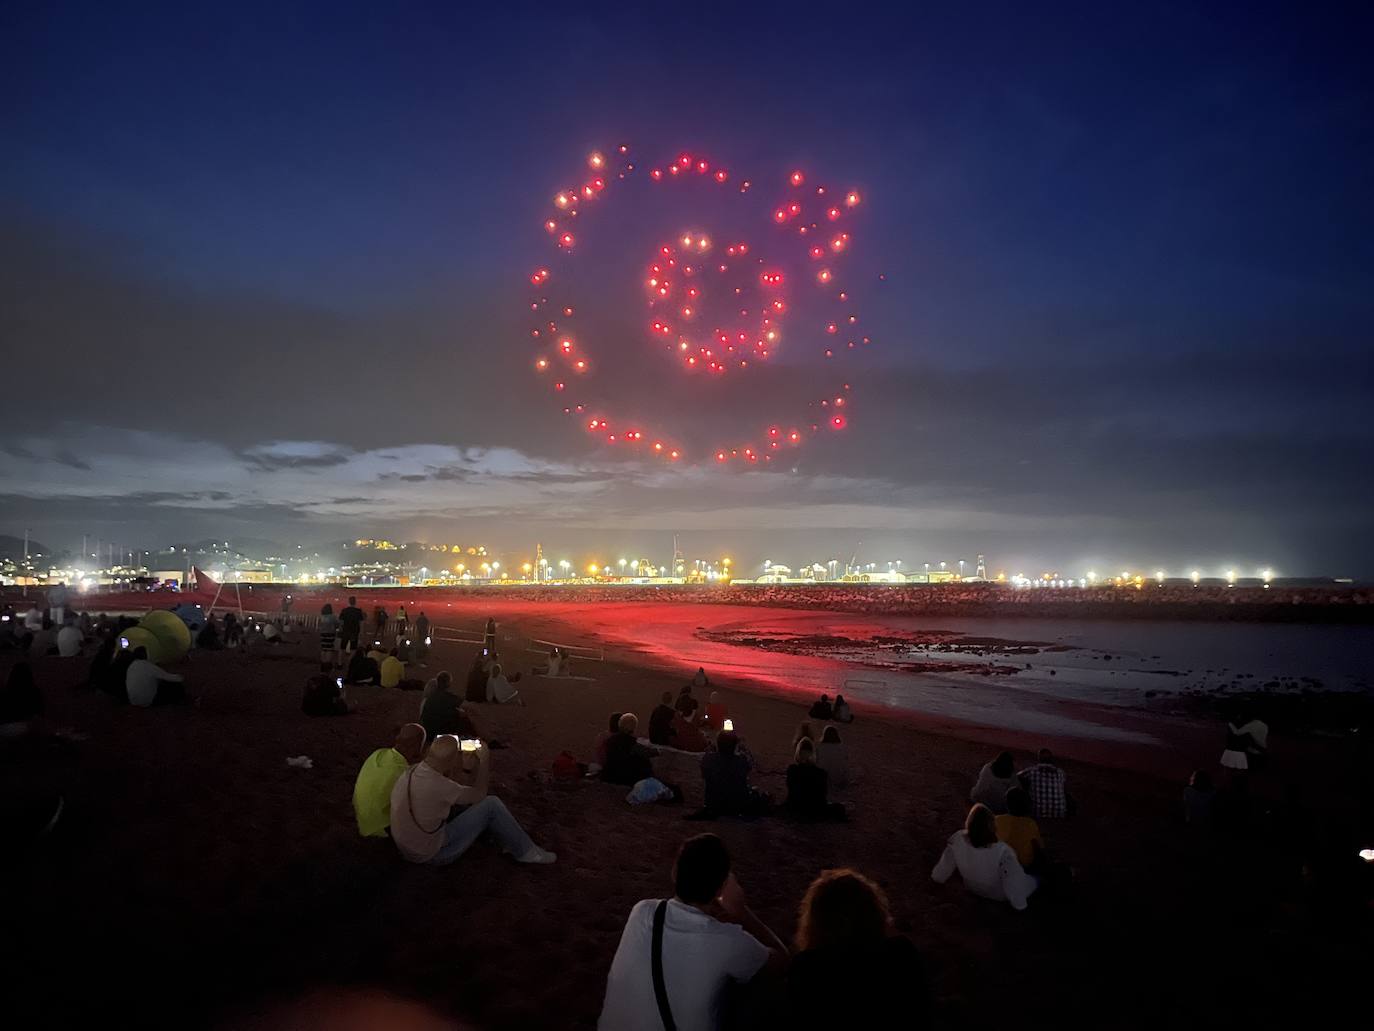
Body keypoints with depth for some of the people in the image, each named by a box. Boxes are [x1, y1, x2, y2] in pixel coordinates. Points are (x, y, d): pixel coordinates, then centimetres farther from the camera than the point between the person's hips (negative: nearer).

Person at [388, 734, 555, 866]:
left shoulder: (413, 770, -7)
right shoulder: (437, 786, -32)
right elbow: (479, 794, -12)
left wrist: (460, 762, 4)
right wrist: (484, 759, -1)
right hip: (432, 855, -8)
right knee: (491, 805, -6)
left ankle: (509, 840, 31)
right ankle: (525, 850, 12)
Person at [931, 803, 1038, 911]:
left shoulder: (957, 839, -29)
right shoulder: (1003, 852, -41)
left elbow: (945, 864, -10)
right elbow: (1013, 882, -27)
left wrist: (937, 877, 10)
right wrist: (1020, 904, -9)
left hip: (972, 889, 4)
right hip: (999, 896, -4)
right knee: (1035, 878, 19)